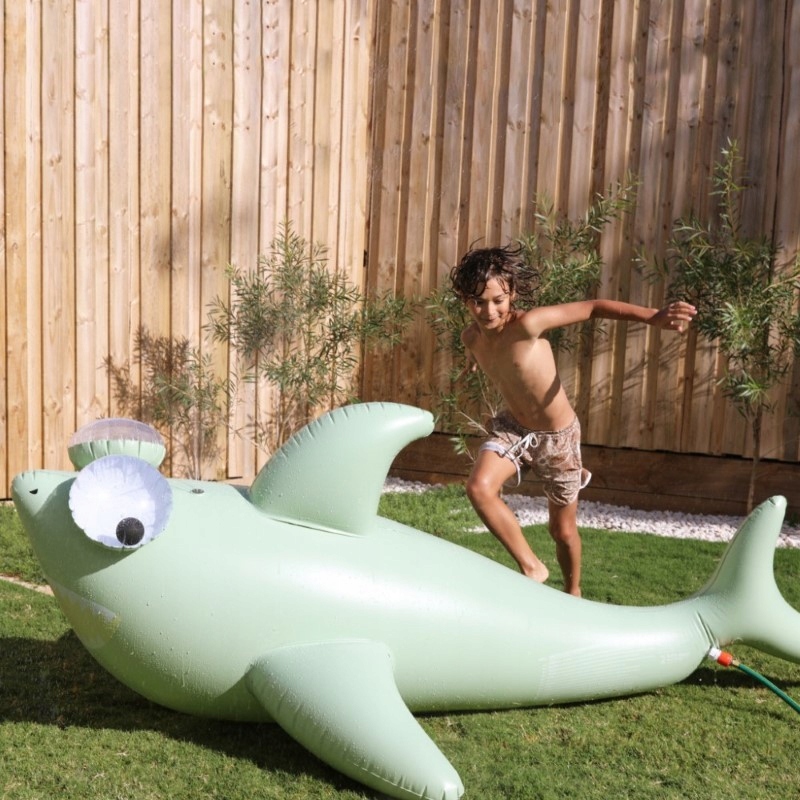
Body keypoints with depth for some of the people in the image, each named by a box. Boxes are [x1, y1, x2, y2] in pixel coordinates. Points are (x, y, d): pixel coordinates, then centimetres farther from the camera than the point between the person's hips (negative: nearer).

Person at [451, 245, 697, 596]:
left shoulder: (527, 324, -29)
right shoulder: (470, 336, -10)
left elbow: (593, 307, -28)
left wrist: (652, 317, -41)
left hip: (558, 436, -4)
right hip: (511, 427, 4)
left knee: (563, 530, 11)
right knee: (479, 487, -24)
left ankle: (573, 591, 41)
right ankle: (531, 567, -4)